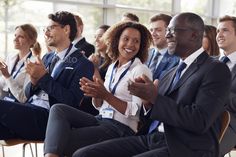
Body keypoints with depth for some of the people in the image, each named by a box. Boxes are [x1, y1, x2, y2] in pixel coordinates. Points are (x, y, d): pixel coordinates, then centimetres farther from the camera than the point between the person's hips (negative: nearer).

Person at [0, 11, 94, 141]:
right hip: (29, 110, 7)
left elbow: (73, 102, -12)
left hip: (49, 117, -7)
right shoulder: (47, 58, 23)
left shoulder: (82, 64, 0)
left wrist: (44, 77, -10)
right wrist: (34, 82, 0)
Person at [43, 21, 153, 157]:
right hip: (101, 120, 7)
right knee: (58, 109, -16)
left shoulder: (141, 70, -5)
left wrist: (106, 95, -23)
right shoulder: (112, 67, 15)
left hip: (122, 128, -7)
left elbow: (135, 111, -13)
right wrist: (95, 94, -8)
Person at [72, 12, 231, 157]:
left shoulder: (216, 70, -4)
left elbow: (200, 121, -17)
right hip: (152, 138, 8)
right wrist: (147, 97, -2)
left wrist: (154, 97, -15)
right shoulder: (173, 72, 21)